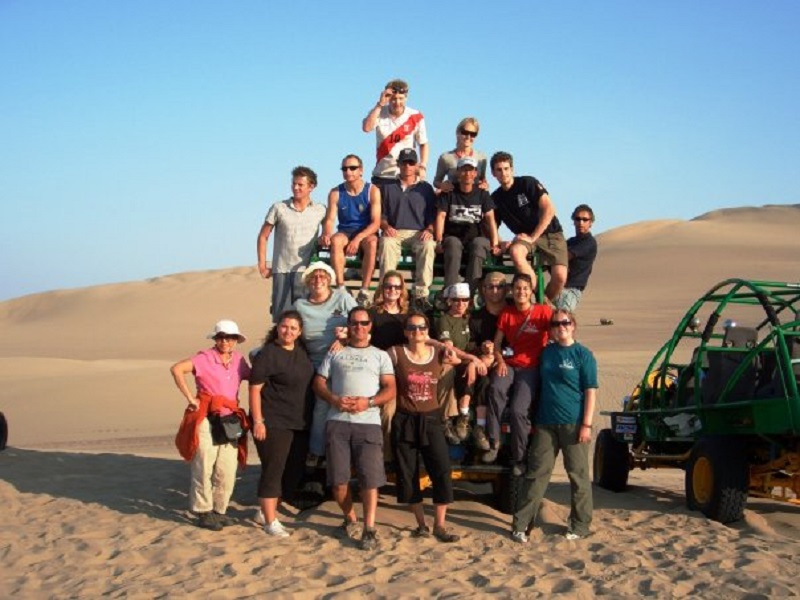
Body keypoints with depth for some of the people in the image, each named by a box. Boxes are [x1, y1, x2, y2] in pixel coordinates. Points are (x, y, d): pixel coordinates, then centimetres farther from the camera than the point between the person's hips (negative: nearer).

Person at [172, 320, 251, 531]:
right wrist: (190, 398, -13)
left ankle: (219, 510, 21)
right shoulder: (205, 358, -4)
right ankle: (203, 513, 10)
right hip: (207, 419, -5)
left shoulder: (238, 360, 11)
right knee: (204, 468, 0)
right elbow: (177, 369, -14)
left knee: (227, 472, 7)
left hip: (231, 421, 5)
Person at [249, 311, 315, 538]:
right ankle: (270, 522, 5)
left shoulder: (302, 350, 8)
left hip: (300, 424, 8)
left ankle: (269, 509, 29)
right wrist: (258, 421, -17)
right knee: (273, 471, -3)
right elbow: (255, 389, -13)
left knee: (294, 472, 12)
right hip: (274, 424, -7)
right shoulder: (268, 354, -11)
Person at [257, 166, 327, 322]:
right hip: (281, 271, 0)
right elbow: (263, 237, 8)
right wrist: (262, 266, 3)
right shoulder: (278, 208, 4)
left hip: (306, 270, 0)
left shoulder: (320, 211, 4)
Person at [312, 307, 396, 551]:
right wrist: (334, 400, -8)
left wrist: (368, 402, -12)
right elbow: (319, 383, 12)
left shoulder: (380, 355, 15)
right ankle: (350, 518, 23)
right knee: (338, 478, 1)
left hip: (368, 423, -1)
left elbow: (390, 389, 6)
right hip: (337, 422, 1)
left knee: (370, 478, -8)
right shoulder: (335, 353, 18)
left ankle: (369, 529, -5)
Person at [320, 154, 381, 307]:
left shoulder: (372, 191, -3)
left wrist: (358, 238, -27)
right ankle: (340, 288, -37)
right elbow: (329, 219, -1)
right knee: (335, 240, -33)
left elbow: (376, 222, -11)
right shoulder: (336, 193, 5)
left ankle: (364, 291, -35)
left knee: (372, 243, -37)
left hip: (366, 233, -2)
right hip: (345, 232, 2)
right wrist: (326, 234, -26)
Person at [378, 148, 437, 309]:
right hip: (394, 232, 0)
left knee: (428, 245, -35)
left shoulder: (425, 188, 19)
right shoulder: (389, 188, 21)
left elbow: (433, 216, 13)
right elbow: (381, 215, 15)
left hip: (419, 233, 0)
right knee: (386, 243, -36)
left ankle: (421, 294, -39)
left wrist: (429, 230, -8)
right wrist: (386, 226, -7)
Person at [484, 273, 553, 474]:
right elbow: (497, 342, 13)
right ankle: (493, 442, -25)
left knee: (518, 410, -21)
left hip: (531, 367, -3)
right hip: (509, 364, 3)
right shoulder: (506, 313, 12)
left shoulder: (543, 311, 0)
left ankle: (519, 459, -2)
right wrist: (500, 360, -5)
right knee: (496, 388, -33)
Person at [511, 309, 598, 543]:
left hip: (573, 424, -4)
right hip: (546, 423, 4)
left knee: (578, 475, 5)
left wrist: (586, 425, -12)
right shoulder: (546, 352, 11)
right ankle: (521, 524, 6)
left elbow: (590, 392, -5)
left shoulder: (583, 355, -3)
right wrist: (536, 419, 10)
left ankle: (580, 526, 16)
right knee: (536, 473, 4)